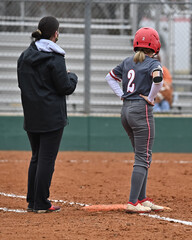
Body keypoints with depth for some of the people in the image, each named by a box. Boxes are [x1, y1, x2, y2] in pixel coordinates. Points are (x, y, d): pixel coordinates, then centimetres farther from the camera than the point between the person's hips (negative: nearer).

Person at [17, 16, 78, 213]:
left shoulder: (25, 56, 7)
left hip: (31, 115, 7)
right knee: (47, 159, -2)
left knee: (36, 157, 16)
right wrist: (72, 77, 8)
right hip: (52, 116, -7)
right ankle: (41, 203, -1)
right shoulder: (54, 58, -14)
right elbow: (66, 88, -11)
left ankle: (32, 201, 18)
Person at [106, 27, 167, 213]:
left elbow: (110, 77, 22)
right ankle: (132, 203, -11)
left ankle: (142, 199, 17)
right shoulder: (153, 63, -7)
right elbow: (158, 78, -27)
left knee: (142, 157, 16)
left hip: (126, 110, 8)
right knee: (143, 158, -6)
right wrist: (150, 98, -13)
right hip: (142, 110, -8)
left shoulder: (127, 62, 14)